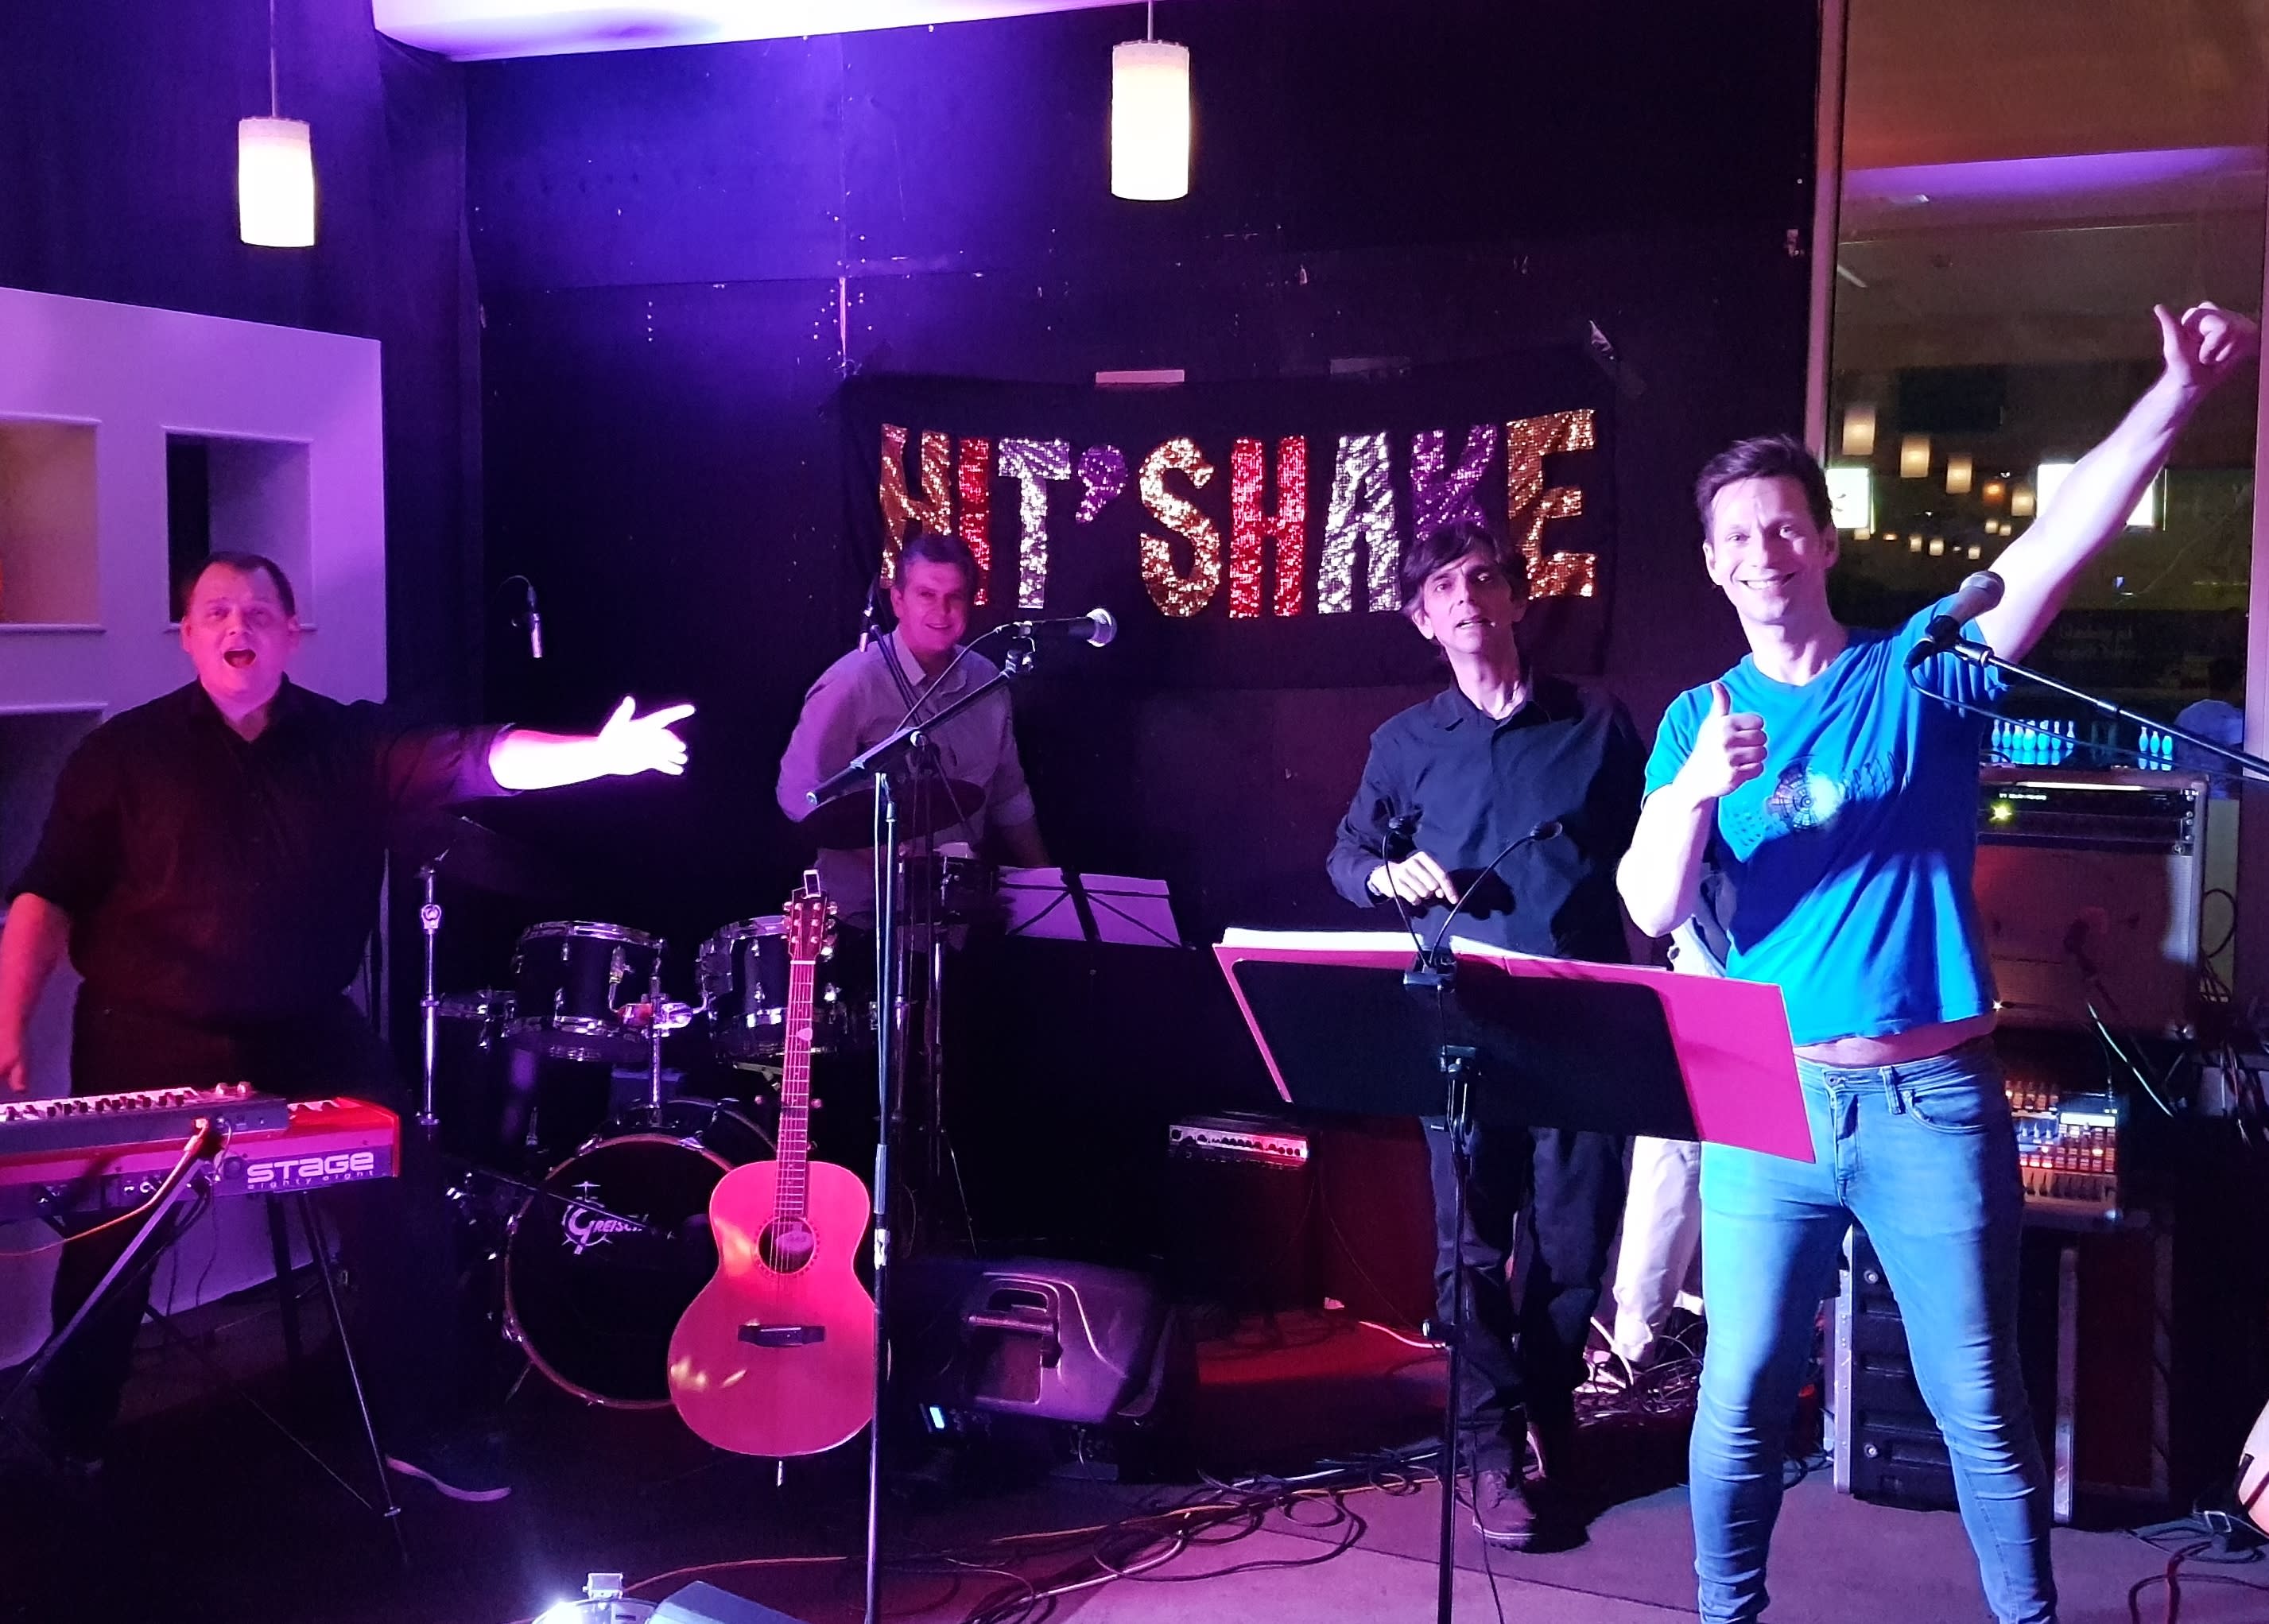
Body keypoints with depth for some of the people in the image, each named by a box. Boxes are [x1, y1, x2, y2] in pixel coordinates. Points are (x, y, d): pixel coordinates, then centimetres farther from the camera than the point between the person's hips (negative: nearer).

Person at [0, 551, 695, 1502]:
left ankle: (418, 1430, 17)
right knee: (108, 1250, 6)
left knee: (406, 1222, 0)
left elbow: (476, 760, -13)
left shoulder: (351, 743, 1)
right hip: (149, 1040, -1)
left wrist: (598, 755, -30)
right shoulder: (123, 753, -3)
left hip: (307, 1036, 2)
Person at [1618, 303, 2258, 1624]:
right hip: (1765, 1101, 1)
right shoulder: (1697, 718, 7)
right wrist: (1697, 791, -22)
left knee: (1980, 1403, 6)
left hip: (1933, 1098, -1)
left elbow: (2063, 542, -11)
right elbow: (1652, 912, -3)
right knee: (1742, 1394, 7)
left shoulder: (1922, 672, 3)